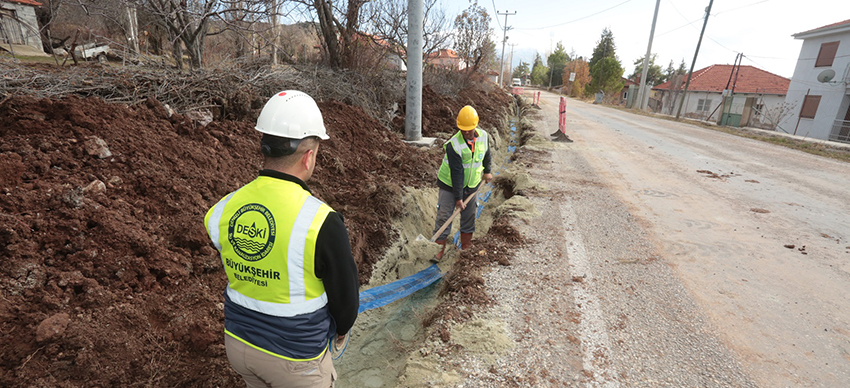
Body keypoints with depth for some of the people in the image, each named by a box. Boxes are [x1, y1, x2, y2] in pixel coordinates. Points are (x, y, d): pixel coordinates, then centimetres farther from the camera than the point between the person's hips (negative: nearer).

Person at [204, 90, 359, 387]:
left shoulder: (222, 211, -12)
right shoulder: (321, 222, -30)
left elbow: (236, 274, 3)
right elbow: (345, 296, -16)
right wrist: (341, 329, 6)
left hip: (238, 341, 6)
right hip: (295, 357, -5)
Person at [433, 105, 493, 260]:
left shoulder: (483, 136, -8)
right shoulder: (453, 144, -25)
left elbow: (486, 154, 16)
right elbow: (456, 173, -26)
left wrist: (487, 171, 24)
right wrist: (458, 197, -23)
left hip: (471, 184, 5)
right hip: (450, 185, -5)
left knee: (469, 216, 12)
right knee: (444, 216, -4)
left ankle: (466, 247, 28)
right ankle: (439, 250, 7)